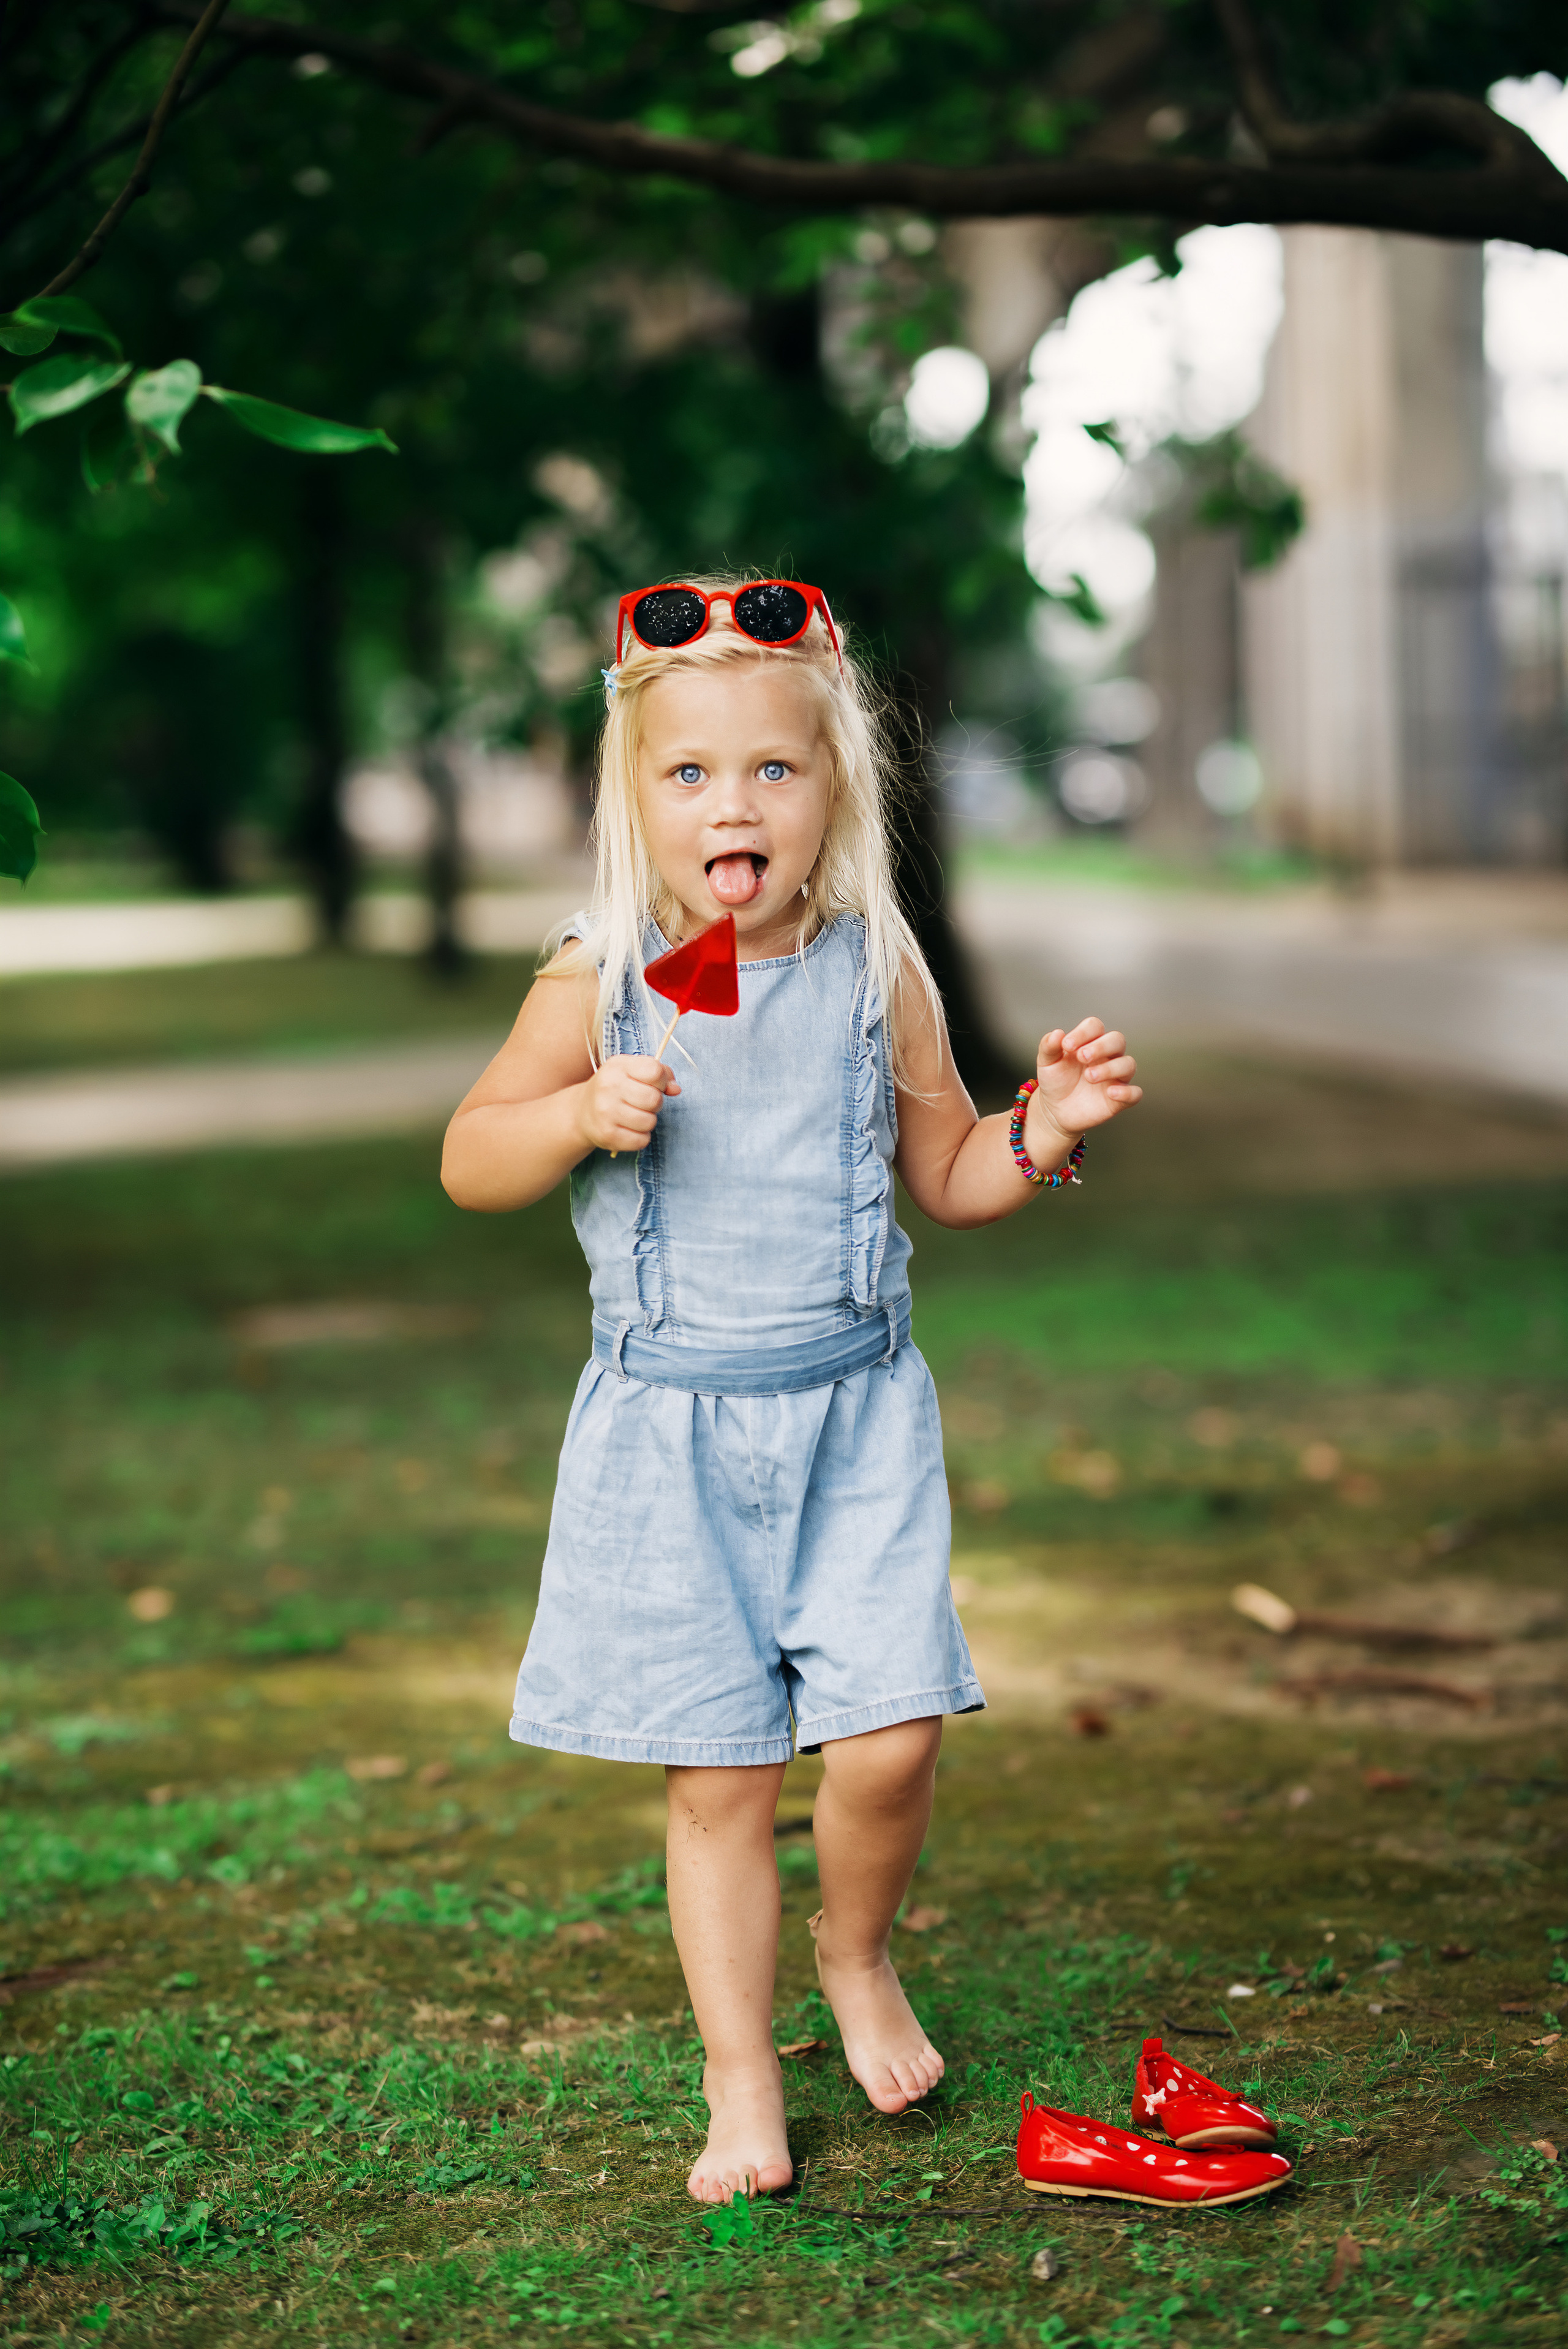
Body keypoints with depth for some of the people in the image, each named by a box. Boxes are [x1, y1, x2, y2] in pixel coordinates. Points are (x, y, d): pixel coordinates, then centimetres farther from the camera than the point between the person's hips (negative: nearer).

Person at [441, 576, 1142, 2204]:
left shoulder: (876, 976, 1)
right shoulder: (602, 984, -4)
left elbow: (944, 1172, 12)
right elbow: (468, 1162, 1)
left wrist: (1041, 1131, -7)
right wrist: (581, 1113, -17)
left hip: (854, 1413, 1)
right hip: (671, 1433, -1)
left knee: (890, 1739, -7)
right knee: (720, 1777, 2)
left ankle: (856, 1957, 25)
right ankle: (740, 2081, 19)